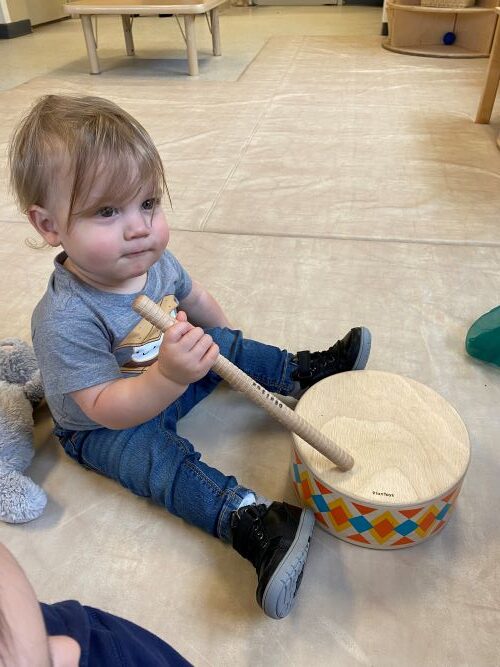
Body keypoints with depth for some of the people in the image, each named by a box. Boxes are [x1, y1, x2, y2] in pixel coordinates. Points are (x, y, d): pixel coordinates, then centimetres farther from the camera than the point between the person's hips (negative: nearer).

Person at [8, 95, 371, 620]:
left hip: (171, 374, 7)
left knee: (225, 344, 6)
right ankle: (250, 522, -38)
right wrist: (168, 376, -53)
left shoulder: (152, 259, -14)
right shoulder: (65, 320, -38)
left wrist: (220, 342, 21)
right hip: (102, 428, -7)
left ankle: (303, 371, 20)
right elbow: (105, 408, -37)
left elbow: (193, 297, 6)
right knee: (159, 458, -32)